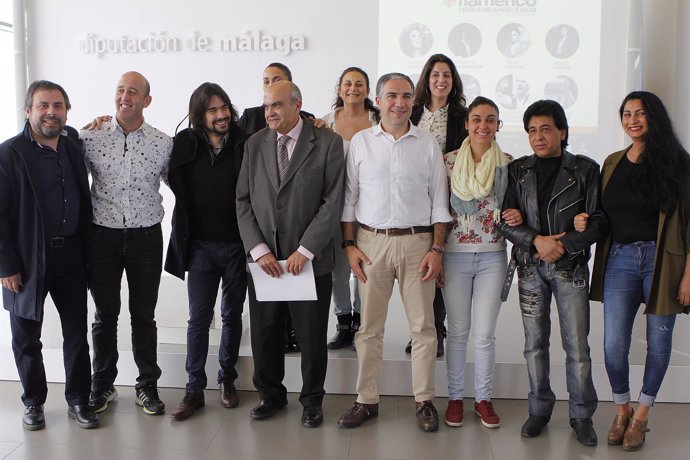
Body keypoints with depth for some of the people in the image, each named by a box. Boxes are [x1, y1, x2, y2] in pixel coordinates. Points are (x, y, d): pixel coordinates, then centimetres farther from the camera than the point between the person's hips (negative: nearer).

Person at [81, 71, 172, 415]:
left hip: (146, 237, 0)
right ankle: (102, 384, 29)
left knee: (144, 315, 10)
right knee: (105, 315, 12)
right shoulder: (90, 137, -4)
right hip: (103, 236, 0)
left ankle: (147, 385, 24)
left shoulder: (163, 144, -3)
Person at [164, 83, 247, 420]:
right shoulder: (185, 146, -2)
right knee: (199, 317, 4)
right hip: (201, 245, 0)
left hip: (238, 244, 0)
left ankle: (227, 379, 30)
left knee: (232, 315, 13)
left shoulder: (245, 143, -6)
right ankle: (194, 389, 14)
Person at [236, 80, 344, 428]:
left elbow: (332, 202, -8)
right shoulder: (255, 144, 7)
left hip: (310, 260, -3)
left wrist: (305, 250, -13)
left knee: (312, 337, 8)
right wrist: (259, 249, -6)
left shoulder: (328, 143, -3)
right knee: (264, 334, 12)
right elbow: (243, 201, 5)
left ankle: (312, 400, 28)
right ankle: (271, 394, 32)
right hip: (263, 258, 3)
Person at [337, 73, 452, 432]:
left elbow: (439, 200, 5)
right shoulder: (360, 142, 6)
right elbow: (349, 197, 7)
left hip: (417, 242, 0)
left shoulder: (428, 144, 5)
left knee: (423, 326, 4)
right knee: (369, 327, 6)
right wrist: (349, 245, 0)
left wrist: (437, 248, -2)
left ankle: (424, 400, 18)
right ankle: (366, 400, 17)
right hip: (372, 241, 1)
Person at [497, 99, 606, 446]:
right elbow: (505, 220, 0)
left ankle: (582, 416, 17)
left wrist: (564, 245, -16)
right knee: (535, 343, 8)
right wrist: (536, 241, -16)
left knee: (577, 346, 1)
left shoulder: (585, 169, 0)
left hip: (571, 266, -2)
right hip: (530, 267, 2)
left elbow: (599, 220, -3)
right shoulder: (517, 171, 6)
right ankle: (539, 409, 23)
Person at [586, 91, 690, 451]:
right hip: (620, 260, 3)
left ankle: (641, 417, 25)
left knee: (658, 342, 7)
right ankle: (622, 411, 23)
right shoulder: (613, 163, 10)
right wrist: (585, 221, -5)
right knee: (613, 344, 0)